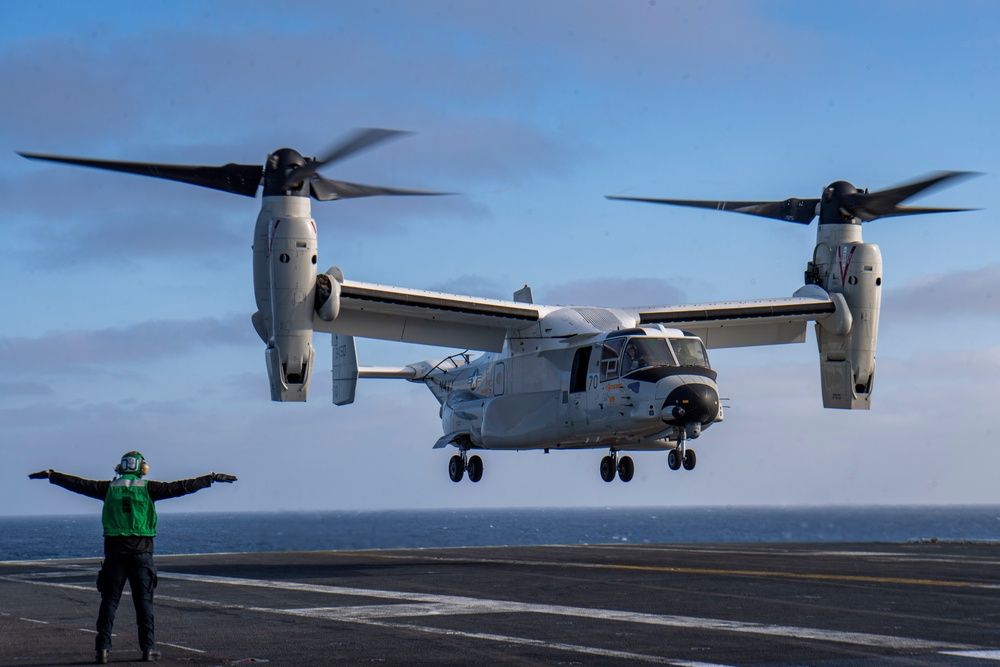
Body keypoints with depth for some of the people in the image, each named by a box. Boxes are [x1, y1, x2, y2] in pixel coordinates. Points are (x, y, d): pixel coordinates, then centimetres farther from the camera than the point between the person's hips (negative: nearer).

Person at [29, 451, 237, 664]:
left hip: (114, 550, 1)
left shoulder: (109, 488, 6)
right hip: (141, 551, -1)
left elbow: (79, 484, 11)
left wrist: (51, 475, 21)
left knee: (109, 600, 3)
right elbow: (181, 487, 2)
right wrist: (212, 478, 8)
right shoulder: (148, 488, 1)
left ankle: (102, 649, -2)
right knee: (144, 600, 5)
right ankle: (148, 648, 4)